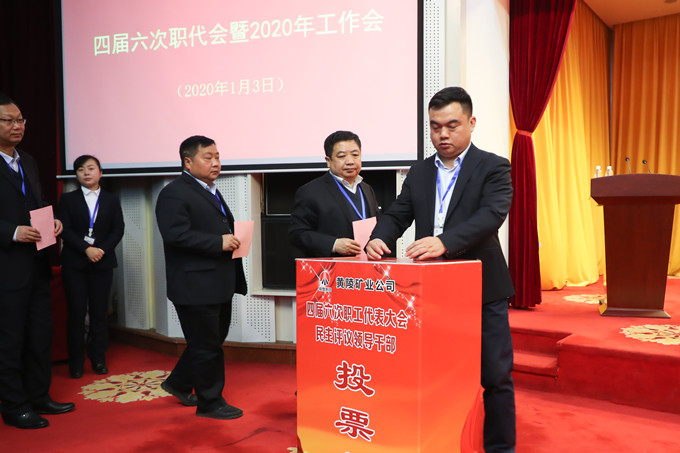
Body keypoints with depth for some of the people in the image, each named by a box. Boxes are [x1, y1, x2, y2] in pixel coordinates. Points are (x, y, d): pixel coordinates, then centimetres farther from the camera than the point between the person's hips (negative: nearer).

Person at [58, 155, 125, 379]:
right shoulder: (67, 199, 6)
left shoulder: (112, 200, 10)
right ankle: (76, 362, 10)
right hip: (74, 263, -1)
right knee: (77, 312, -1)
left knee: (99, 312, 4)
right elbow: (65, 230, -3)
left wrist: (102, 249, -13)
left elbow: (118, 229, 2)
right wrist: (86, 249, -15)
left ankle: (98, 359, 15)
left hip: (103, 262, 1)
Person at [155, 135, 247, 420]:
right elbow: (176, 234, -25)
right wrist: (218, 242, -24)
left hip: (219, 284, 10)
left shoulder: (210, 191, 18)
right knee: (206, 346, 3)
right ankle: (210, 403, 19)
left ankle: (179, 383, 38)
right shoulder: (174, 194, -13)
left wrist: (232, 239, 8)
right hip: (195, 286, -10)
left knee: (212, 340, 20)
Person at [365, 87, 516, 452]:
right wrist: (378, 238, -16)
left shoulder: (493, 168, -5)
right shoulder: (419, 172, 11)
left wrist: (444, 241, -37)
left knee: (495, 375, 6)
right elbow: (397, 215, 7)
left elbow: (491, 215, -21)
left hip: (481, 289, -4)